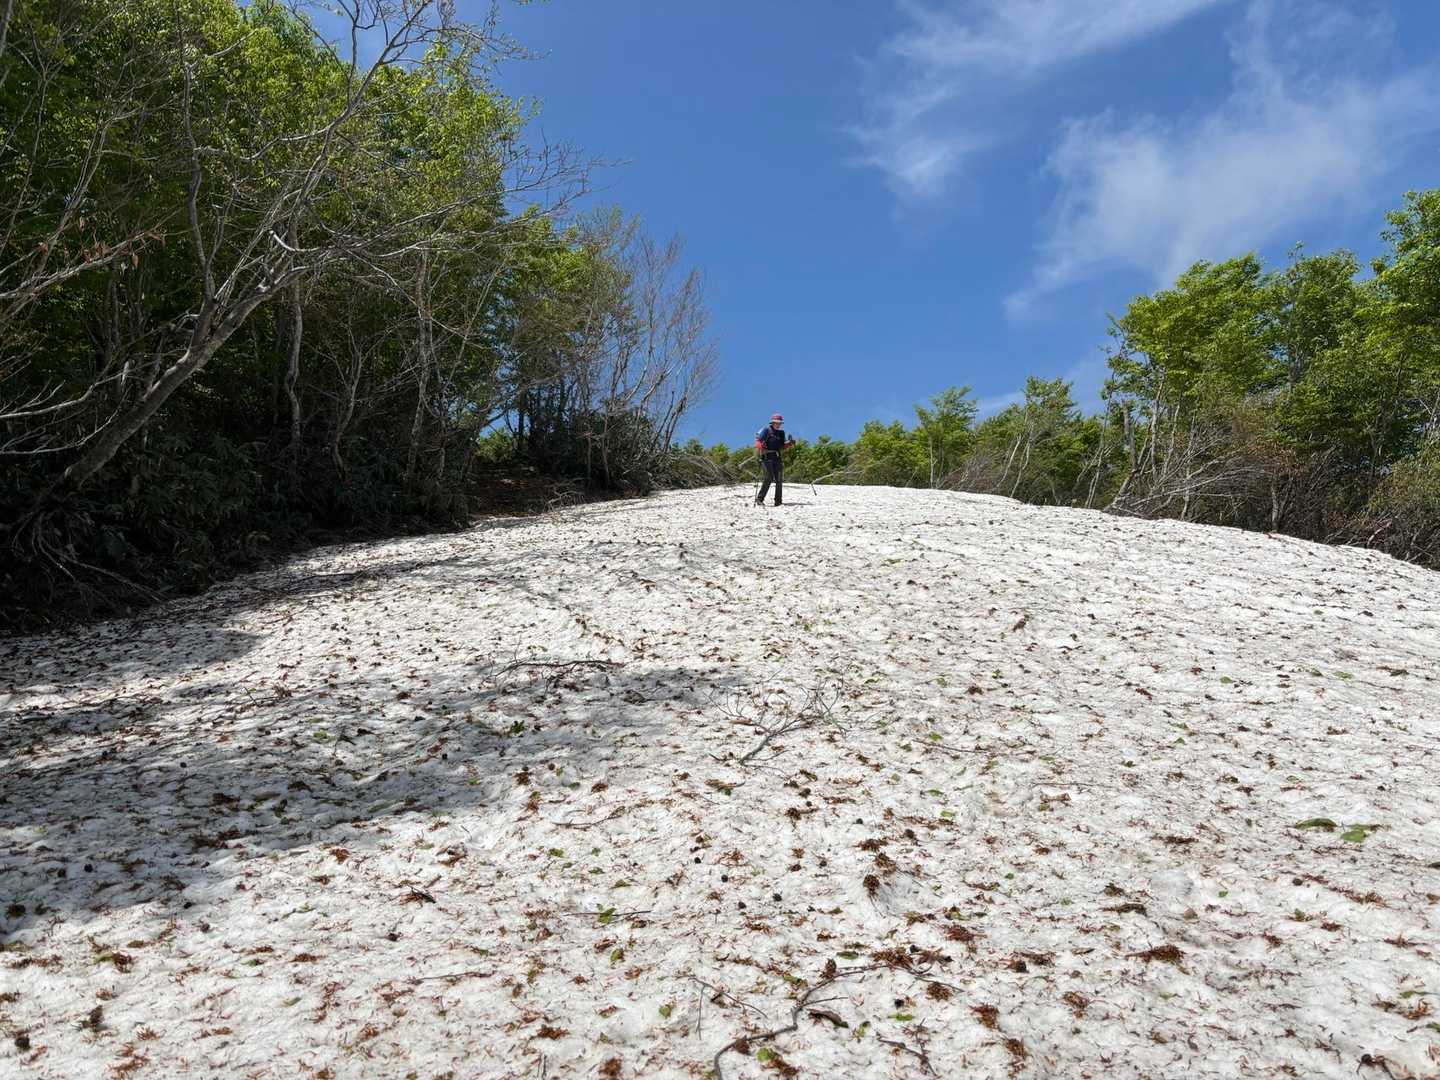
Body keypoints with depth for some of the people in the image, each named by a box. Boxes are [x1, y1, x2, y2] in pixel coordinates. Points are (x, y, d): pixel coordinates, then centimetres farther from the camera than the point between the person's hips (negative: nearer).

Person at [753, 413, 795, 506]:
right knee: (769, 478, -16)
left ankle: (778, 501, 11)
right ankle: (759, 498, -10)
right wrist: (761, 447, -26)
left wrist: (790, 443, 2)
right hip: (767, 457, -6)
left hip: (777, 458, 6)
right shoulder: (766, 430, 0)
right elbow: (758, 440, -7)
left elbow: (783, 447, 20)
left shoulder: (781, 433, 17)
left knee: (779, 479, 4)